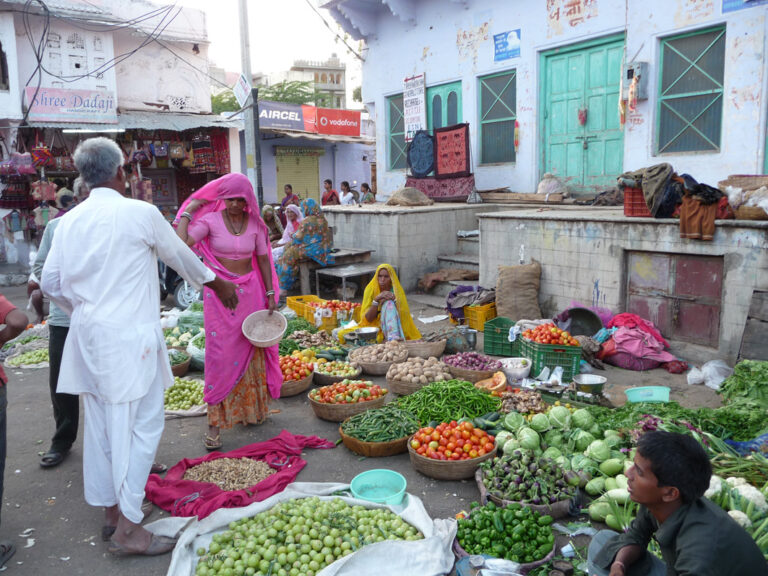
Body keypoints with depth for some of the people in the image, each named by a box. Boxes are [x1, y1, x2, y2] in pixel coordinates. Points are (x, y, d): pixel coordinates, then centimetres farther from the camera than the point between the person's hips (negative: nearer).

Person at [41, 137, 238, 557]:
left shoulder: (69, 221, 6)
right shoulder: (140, 213, -9)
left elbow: (51, 282, 9)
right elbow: (181, 258, 2)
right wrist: (217, 285, 18)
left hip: (87, 334, 7)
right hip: (129, 336, -7)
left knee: (100, 424, 15)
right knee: (141, 425, 0)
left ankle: (111, 511, 29)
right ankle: (127, 528, 5)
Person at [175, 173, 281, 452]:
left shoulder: (255, 224, 3)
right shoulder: (210, 220, -7)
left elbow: (263, 260, 10)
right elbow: (181, 243, -21)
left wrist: (270, 294, 8)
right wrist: (187, 212, -13)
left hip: (249, 291, 3)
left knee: (251, 350, 9)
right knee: (221, 354, -5)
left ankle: (250, 408, 27)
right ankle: (215, 423, 2)